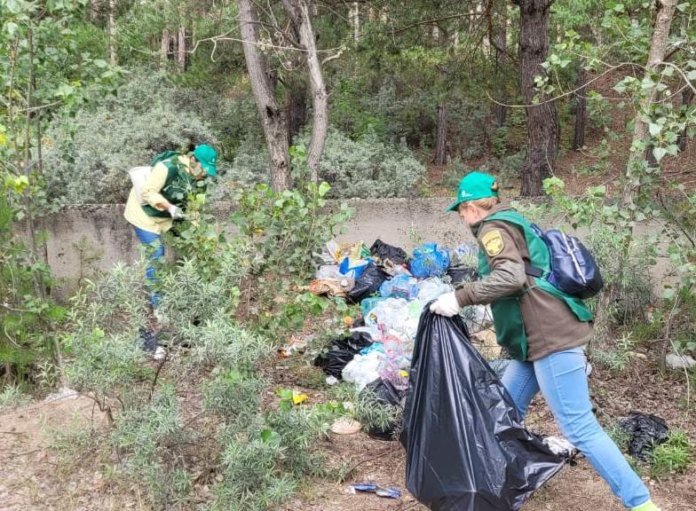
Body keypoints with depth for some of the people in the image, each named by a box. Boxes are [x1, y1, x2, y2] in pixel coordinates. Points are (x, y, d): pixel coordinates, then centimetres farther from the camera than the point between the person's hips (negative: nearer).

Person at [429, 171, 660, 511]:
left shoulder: (493, 228, -7)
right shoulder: (511, 222, 22)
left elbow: (510, 277, -24)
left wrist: (460, 298, -21)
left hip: (551, 337, -10)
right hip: (542, 336, 10)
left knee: (579, 428, -7)